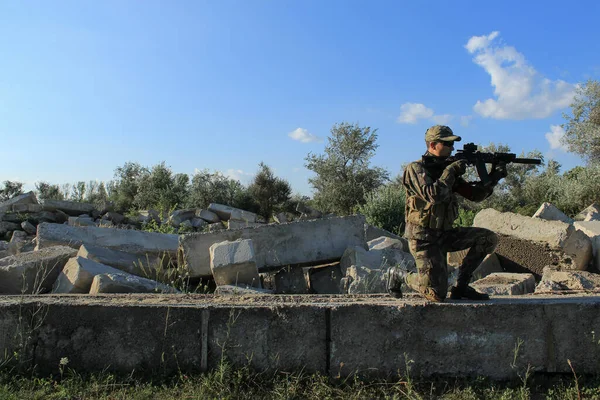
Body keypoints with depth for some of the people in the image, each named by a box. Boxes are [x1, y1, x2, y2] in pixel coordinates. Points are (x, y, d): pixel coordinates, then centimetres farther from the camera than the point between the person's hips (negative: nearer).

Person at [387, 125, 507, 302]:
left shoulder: (447, 169, 10)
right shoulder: (415, 169, -13)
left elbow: (476, 194, 10)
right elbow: (434, 195, -29)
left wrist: (493, 177, -5)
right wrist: (451, 171, -19)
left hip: (446, 234, 7)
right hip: (424, 239, -7)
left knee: (488, 238, -5)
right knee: (438, 295, -13)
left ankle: (461, 286, 6)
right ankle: (398, 274, 14)